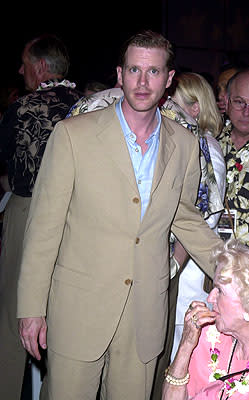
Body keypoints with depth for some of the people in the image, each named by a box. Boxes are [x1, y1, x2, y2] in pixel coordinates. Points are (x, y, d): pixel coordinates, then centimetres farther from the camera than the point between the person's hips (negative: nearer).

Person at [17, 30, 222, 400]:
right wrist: (32, 307, -6)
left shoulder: (184, 145, 3)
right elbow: (44, 223, -6)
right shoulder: (73, 134, -8)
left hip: (146, 313, 3)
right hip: (78, 308, -3)